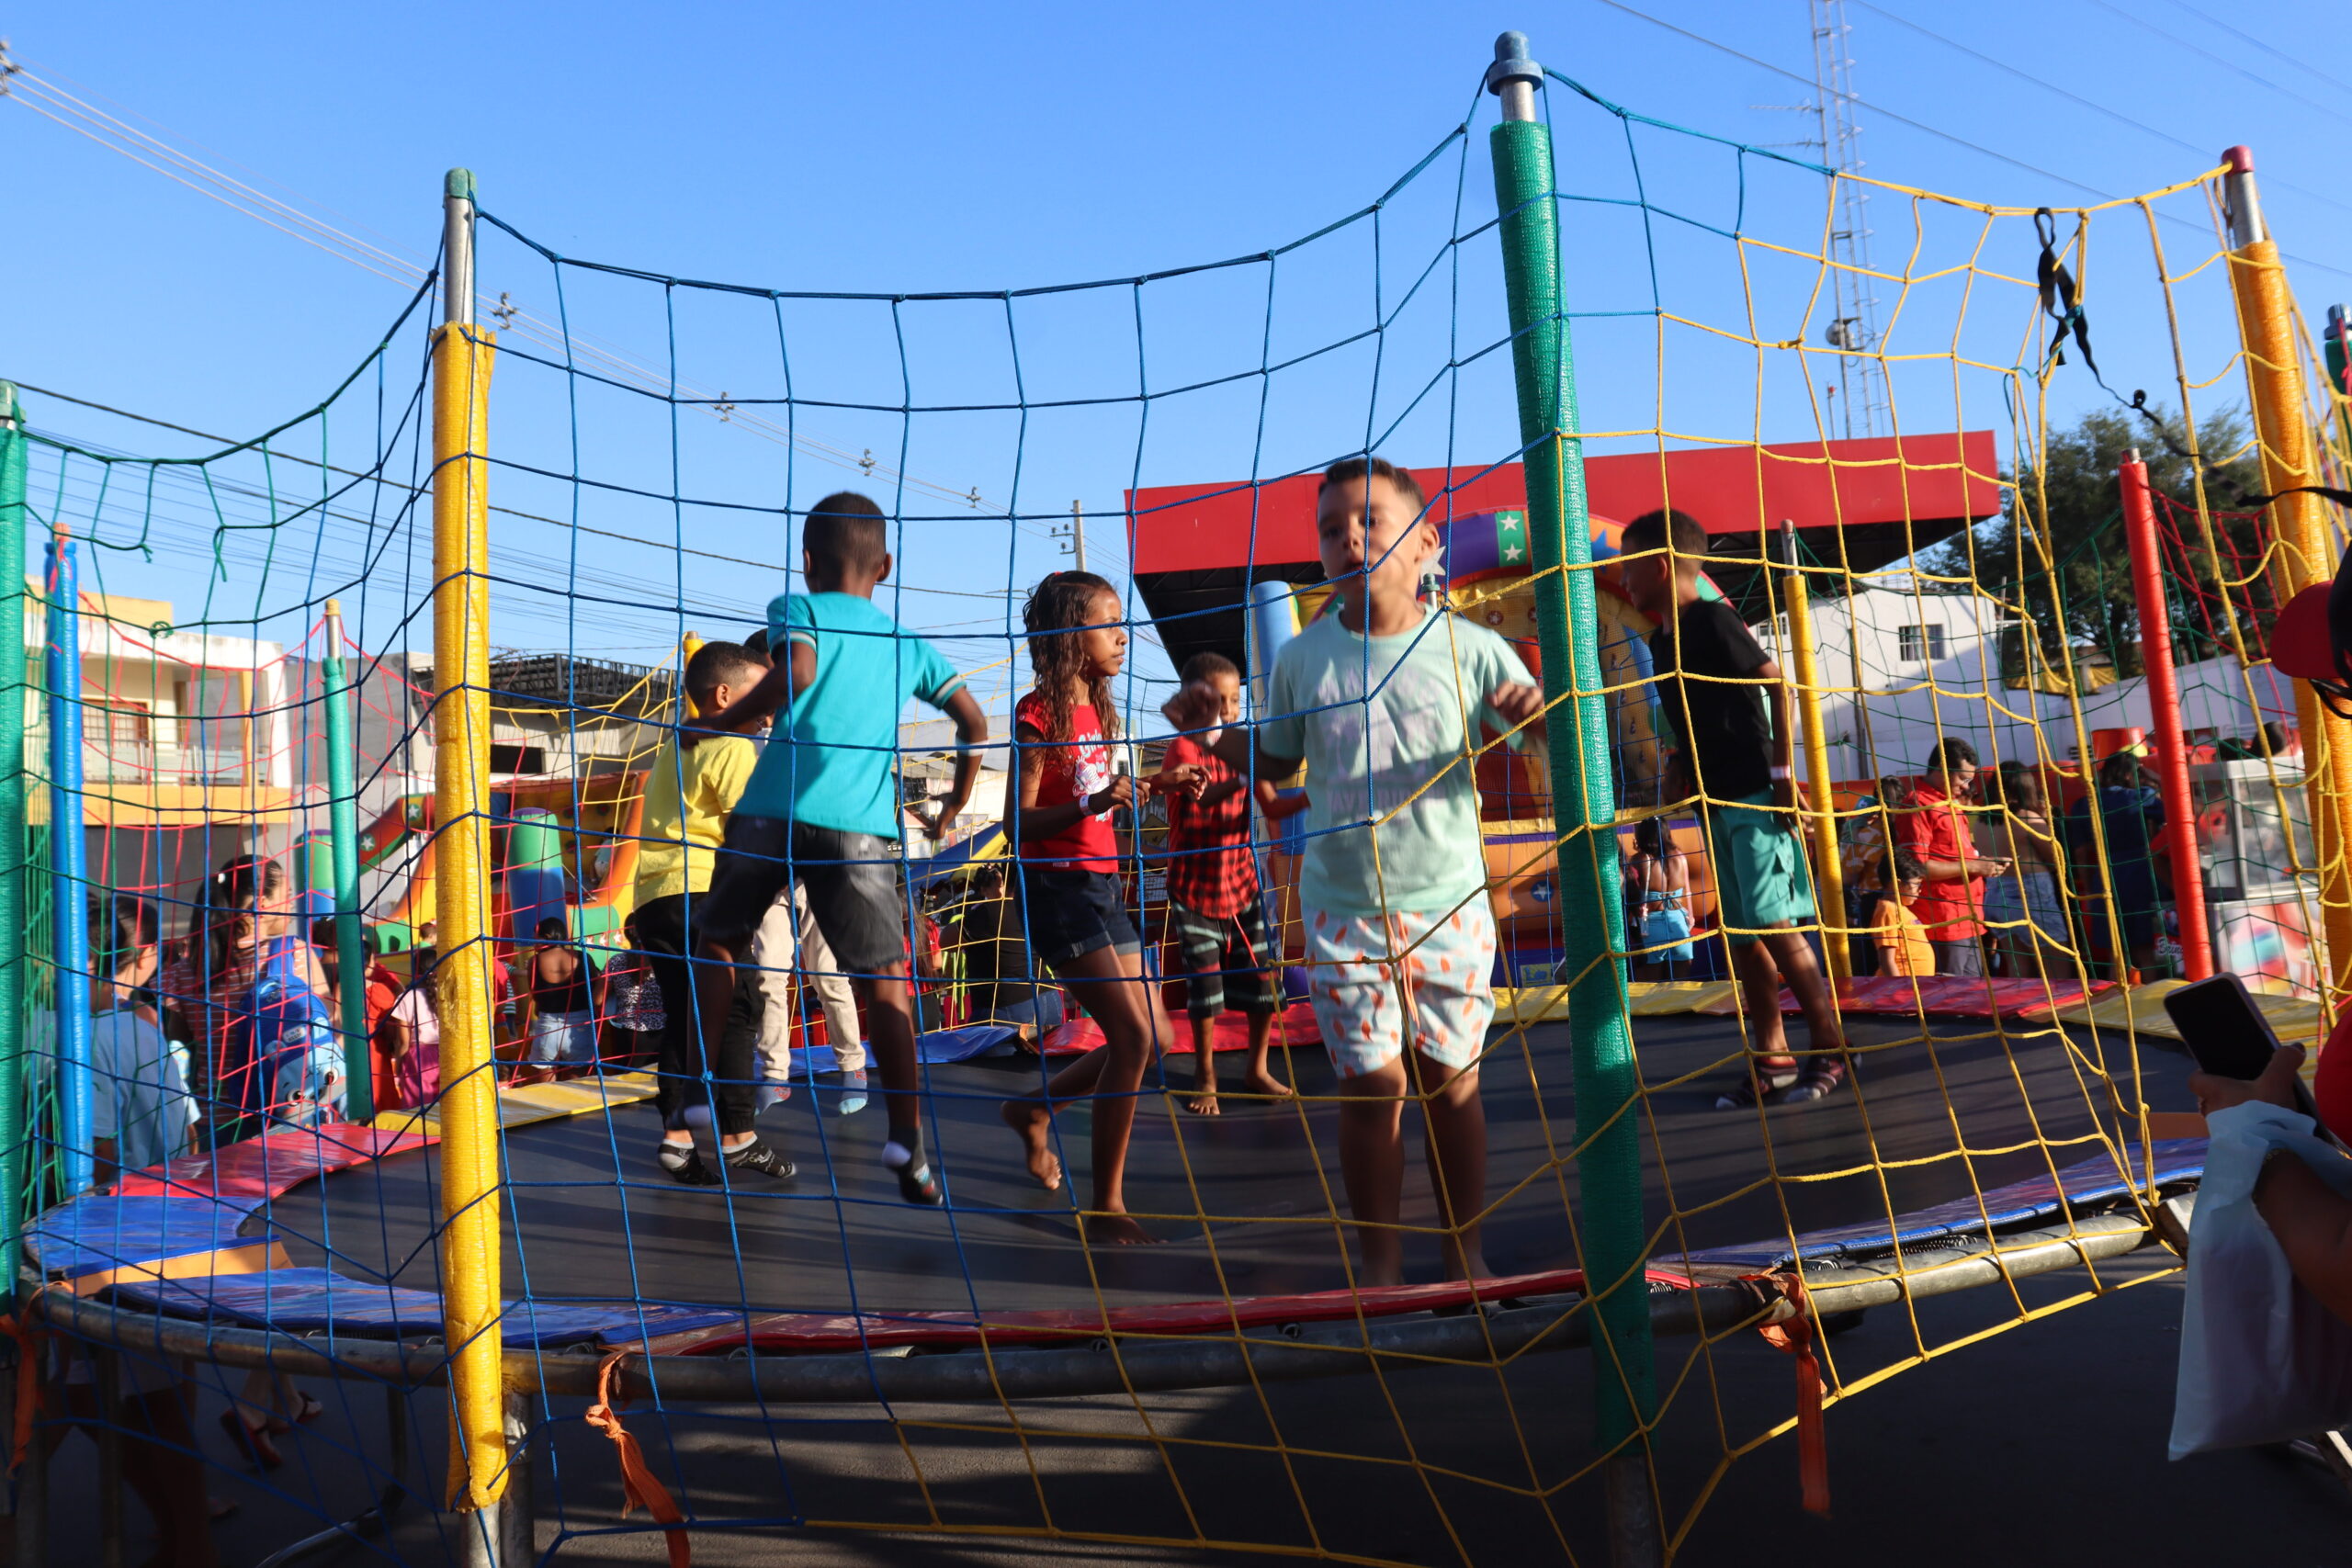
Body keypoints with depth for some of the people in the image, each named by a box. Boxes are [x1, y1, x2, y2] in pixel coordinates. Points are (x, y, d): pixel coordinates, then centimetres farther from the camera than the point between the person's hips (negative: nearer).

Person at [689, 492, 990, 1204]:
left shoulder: (797, 609, 10)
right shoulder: (910, 644, 20)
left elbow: (796, 671, -11)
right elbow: (975, 722, 19)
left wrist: (716, 725, -1)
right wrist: (956, 805, 31)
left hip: (774, 806, -1)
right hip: (862, 823, 1)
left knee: (718, 945, 19)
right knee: (885, 981, 4)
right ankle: (906, 1139, -5)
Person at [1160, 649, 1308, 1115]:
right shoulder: (1183, 748, -11)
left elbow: (1272, 807, -4)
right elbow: (1204, 797, -33)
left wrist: (1307, 798, -24)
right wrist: (1246, 770, -50)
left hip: (1243, 883, 4)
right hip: (1195, 889, -4)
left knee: (1263, 980, 3)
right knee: (1205, 986, 1)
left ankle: (1257, 1070, 22)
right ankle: (1205, 1078, 19)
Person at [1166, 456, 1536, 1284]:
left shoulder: (1469, 648, -5)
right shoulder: (1302, 658, 0)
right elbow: (1277, 761, 12)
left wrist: (1533, 713, -24)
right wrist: (1212, 732, -5)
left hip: (1449, 902, 0)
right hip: (1342, 908, 1)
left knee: (1450, 1079, 9)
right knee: (1371, 1084, 6)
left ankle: (1466, 1253, 28)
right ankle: (1380, 1264, 22)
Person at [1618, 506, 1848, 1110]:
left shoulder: (1712, 619, -10)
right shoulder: (1662, 640, 14)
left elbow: (1778, 685, -12)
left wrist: (1783, 773, -14)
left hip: (1755, 796, -9)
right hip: (1718, 801, 9)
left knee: (1774, 924, -8)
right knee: (1741, 933, 8)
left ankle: (1830, 1048, 4)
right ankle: (1771, 1058, 14)